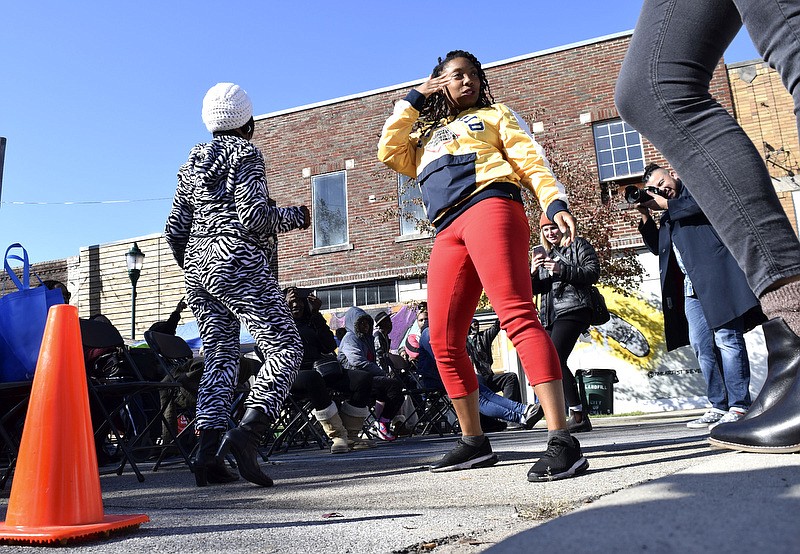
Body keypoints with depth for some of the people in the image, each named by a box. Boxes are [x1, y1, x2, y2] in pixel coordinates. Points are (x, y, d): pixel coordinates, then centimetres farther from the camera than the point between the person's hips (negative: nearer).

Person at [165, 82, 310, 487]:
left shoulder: (192, 163, 21)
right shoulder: (245, 154, 0)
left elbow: (174, 230, 17)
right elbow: (254, 216, -13)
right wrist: (296, 216, 3)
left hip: (197, 266, 8)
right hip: (237, 262, -8)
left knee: (220, 355, 9)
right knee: (285, 348, -7)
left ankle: (207, 452, -1)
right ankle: (246, 434, -24)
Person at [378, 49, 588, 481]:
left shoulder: (494, 115, 26)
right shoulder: (426, 138, 35)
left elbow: (530, 159, 11)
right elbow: (389, 150, 17)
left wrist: (555, 202, -8)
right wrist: (413, 99, 22)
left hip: (490, 206, -4)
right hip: (447, 234, 5)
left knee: (516, 315, -24)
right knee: (444, 342, -2)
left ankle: (562, 441, -30)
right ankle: (473, 441, 10)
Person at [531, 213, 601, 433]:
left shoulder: (579, 245, 9)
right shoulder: (541, 253, 24)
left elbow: (593, 273, -4)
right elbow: (533, 289, 19)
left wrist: (562, 270, -14)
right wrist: (533, 273, -3)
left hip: (573, 310, -7)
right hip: (550, 315, 7)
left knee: (554, 359, -22)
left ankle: (578, 414, -17)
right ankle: (578, 416, 9)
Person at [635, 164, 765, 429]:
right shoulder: (667, 215, 27)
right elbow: (658, 247, 23)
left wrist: (665, 204, -3)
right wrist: (646, 217, 12)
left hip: (717, 277, -7)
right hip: (691, 288, 8)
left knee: (727, 339, -10)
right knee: (702, 347, 3)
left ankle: (739, 407, -6)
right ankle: (719, 406, 8)